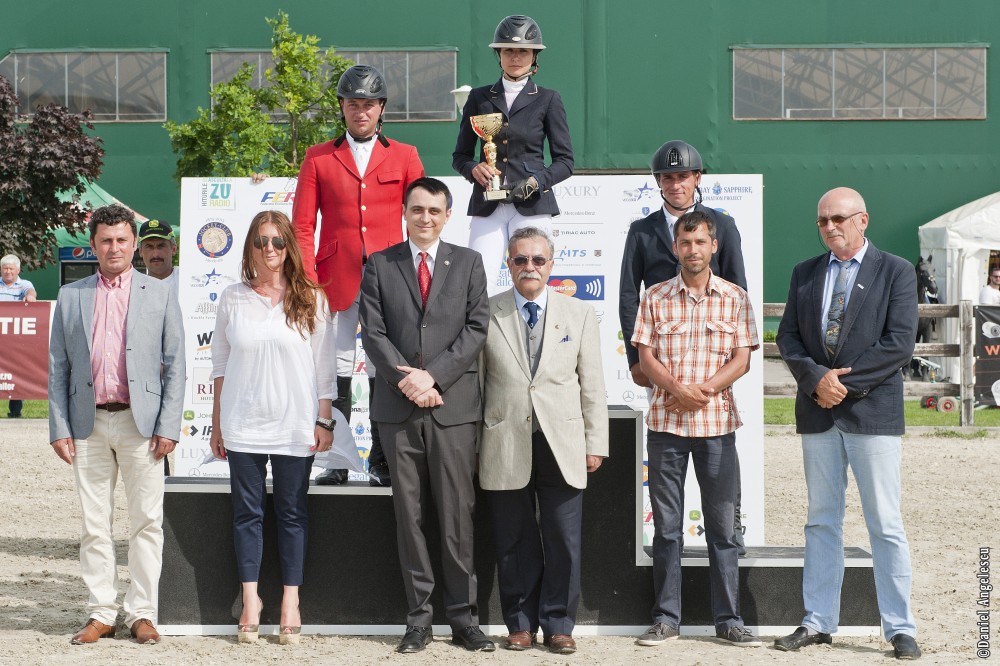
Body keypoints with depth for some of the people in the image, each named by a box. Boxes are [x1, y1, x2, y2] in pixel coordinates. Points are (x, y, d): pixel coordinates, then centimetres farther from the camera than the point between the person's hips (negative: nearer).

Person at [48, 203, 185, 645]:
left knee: (146, 522, 0)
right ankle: (101, 614, 13)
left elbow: (174, 365, 3)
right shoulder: (70, 297, 10)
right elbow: (58, 367, 9)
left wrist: (168, 426, -5)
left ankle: (141, 613, 8)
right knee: (94, 524, 6)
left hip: (141, 423, -2)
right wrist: (59, 427, 1)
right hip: (88, 425, 2)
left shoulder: (160, 295, 6)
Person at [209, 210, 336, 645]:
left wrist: (324, 421, -2)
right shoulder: (232, 299, 6)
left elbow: (324, 367, 3)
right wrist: (217, 425, 9)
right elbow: (220, 365, 11)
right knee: (247, 511, 4)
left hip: (295, 425, -1)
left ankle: (290, 600, 11)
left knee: (292, 511, 4)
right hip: (243, 425, 1)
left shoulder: (311, 299, 3)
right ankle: (250, 599, 11)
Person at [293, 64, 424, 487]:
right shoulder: (318, 159, 10)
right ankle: (335, 462, 7)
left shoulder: (404, 157, 10)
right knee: (335, 370, 0)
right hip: (336, 282, 0)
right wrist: (307, 281, -5)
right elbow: (302, 226, 6)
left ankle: (382, 463, 8)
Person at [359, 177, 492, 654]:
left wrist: (433, 375, -10)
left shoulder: (468, 263, 10)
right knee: (409, 513, 4)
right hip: (398, 405, 1)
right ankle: (419, 615, 9)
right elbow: (373, 332, 2)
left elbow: (476, 328, 1)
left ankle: (463, 616, 5)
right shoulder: (379, 265, 10)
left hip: (454, 404, -1)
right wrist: (409, 381, -11)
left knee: (457, 515, -1)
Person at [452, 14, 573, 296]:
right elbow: (460, 156, 15)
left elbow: (565, 161, 6)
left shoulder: (548, 100, 7)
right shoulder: (479, 98, 12)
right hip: (487, 207, 1)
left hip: (532, 207, -1)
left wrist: (537, 180, -12)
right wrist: (473, 169, -7)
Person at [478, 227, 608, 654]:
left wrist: (596, 443, 3)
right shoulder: (487, 314, 5)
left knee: (564, 542, 1)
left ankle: (558, 624, 12)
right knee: (514, 543, 5)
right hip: (506, 446, -1)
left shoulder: (579, 314, 9)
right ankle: (521, 623, 17)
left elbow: (592, 385, 8)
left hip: (562, 446, 1)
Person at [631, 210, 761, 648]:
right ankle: (665, 618, 11)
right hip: (665, 423, 0)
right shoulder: (655, 298, 6)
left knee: (722, 525, 3)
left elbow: (741, 359, 0)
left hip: (717, 423, 0)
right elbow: (646, 357, 1)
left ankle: (728, 620, 9)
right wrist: (678, 390, -16)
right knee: (666, 526, 4)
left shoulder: (735, 298, 5)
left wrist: (703, 390, -14)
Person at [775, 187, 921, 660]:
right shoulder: (804, 274, 13)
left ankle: (900, 629, 3)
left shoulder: (895, 271, -1)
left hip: (872, 412, -4)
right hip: (817, 414, 4)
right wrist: (816, 378, -11)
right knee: (821, 522, 9)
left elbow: (900, 343, -9)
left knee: (885, 525, -3)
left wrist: (845, 382, -13)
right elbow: (787, 337, 7)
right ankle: (818, 623, 14)